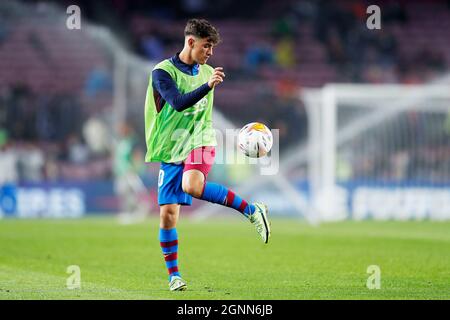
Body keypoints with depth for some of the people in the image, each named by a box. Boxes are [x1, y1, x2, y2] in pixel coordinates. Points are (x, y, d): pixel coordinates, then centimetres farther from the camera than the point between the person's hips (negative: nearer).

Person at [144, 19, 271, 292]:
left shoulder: (206, 72, 10)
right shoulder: (163, 72, -8)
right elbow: (178, 103, -24)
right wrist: (208, 86, -34)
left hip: (200, 141, 1)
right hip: (171, 149, 0)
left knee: (192, 186, -33)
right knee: (168, 212, -5)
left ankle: (252, 210, -24)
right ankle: (174, 276, 7)